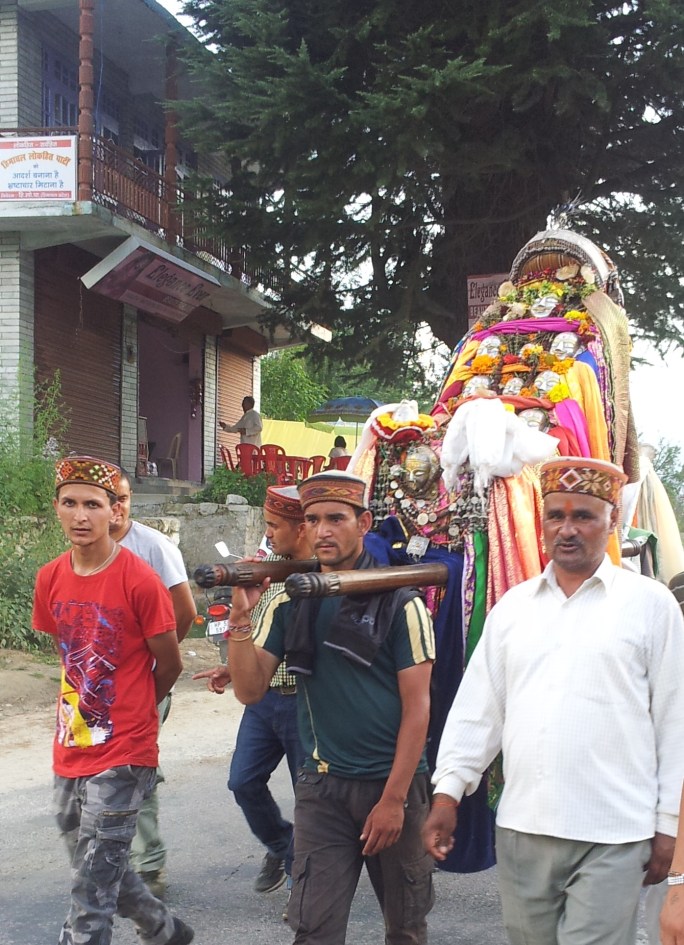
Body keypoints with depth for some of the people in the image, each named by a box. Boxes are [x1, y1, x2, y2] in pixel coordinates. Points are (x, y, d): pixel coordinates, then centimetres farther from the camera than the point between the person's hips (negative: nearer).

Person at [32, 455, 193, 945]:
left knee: (92, 893, -5)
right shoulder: (50, 579, 2)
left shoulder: (140, 580, -15)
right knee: (101, 871, 21)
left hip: (121, 757, -6)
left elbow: (170, 665, -5)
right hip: (70, 753, 7)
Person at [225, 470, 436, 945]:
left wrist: (393, 798, -12)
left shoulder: (400, 603, -7)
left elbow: (417, 706, -8)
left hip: (393, 782, -2)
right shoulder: (290, 602, 3)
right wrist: (241, 616, -15)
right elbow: (250, 690, -1)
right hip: (322, 786, 2)